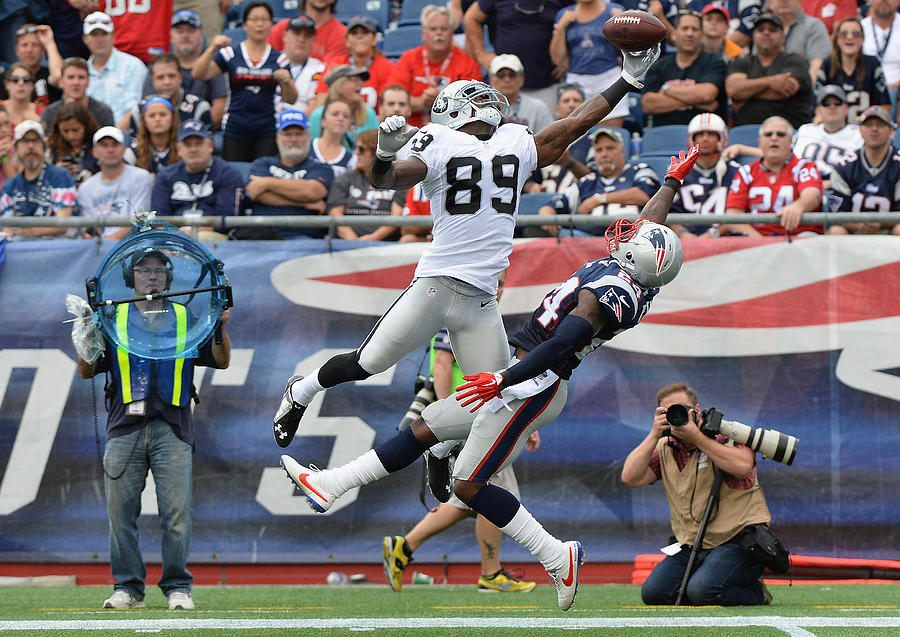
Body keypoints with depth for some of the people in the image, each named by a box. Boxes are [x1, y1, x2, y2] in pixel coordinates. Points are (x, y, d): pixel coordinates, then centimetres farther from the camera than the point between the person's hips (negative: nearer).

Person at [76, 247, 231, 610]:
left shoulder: (185, 319, 17)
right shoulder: (112, 319, 15)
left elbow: (221, 362, 11)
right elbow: (86, 372, 10)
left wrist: (220, 327, -6)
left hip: (172, 429, 0)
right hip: (125, 428, 0)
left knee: (177, 511, -7)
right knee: (121, 511, -2)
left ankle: (177, 586, -1)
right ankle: (128, 587, 5)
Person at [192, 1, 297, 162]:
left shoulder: (279, 59, 8)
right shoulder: (230, 55, 6)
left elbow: (290, 99, 9)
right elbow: (199, 74, -3)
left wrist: (286, 81, -13)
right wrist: (213, 48, -15)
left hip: (267, 132, 0)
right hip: (235, 131, 0)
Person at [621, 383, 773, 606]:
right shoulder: (664, 449, 12)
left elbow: (743, 466, -26)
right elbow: (631, 477, 0)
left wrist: (696, 437, -21)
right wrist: (654, 435, -7)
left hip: (737, 540, -6)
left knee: (701, 591, -29)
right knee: (652, 592, -12)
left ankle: (755, 592, 1)